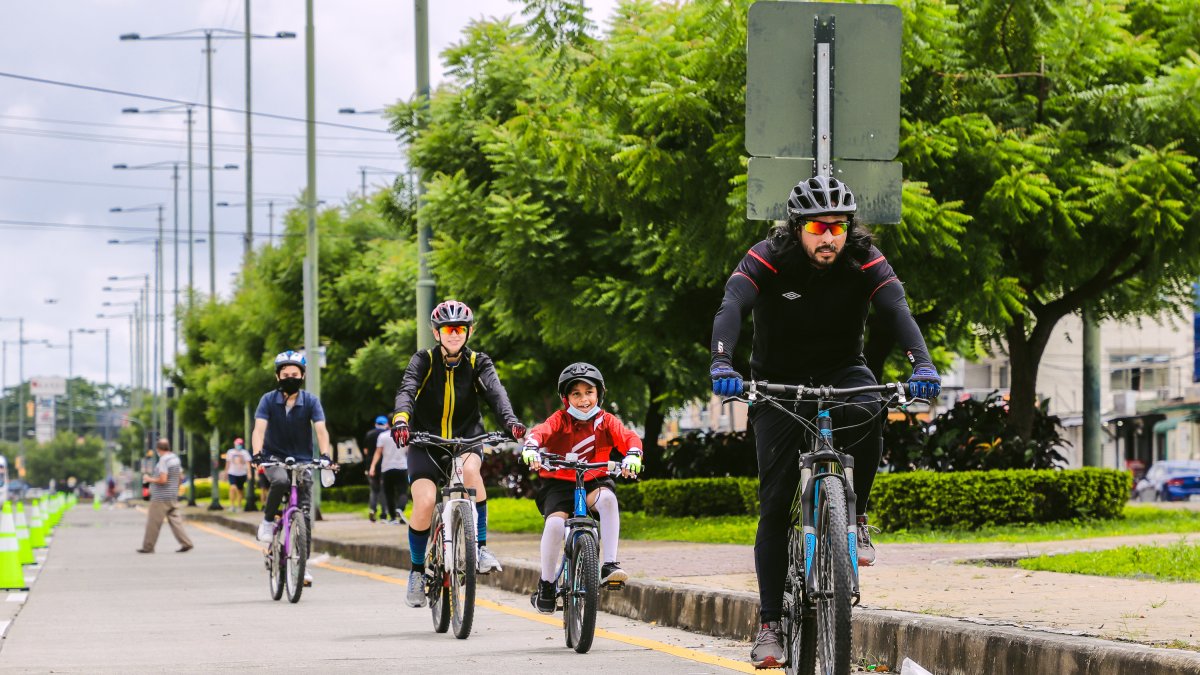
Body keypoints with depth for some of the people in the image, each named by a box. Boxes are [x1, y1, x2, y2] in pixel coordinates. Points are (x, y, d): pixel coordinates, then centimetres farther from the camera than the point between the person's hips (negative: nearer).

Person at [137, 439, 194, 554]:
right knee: (175, 520, 8)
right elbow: (180, 474, 18)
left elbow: (162, 479, -24)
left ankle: (148, 547, 7)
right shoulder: (176, 458, 9)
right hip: (173, 496, 9)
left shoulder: (163, 460, -18)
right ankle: (186, 543, -1)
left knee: (153, 523, 0)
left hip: (161, 498, -9)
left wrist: (150, 479, -10)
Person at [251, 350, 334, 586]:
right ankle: (268, 520, -12)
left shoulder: (311, 401, -7)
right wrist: (257, 454, -37)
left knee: (304, 514, -6)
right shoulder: (269, 400, -8)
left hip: (302, 460, 1)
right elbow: (259, 428, -19)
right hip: (275, 457, -1)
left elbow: (321, 429, -19)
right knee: (280, 480, -36)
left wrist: (325, 455, -36)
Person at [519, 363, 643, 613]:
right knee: (555, 523, -28)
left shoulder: (605, 421, -1)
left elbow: (629, 437, -15)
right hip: (559, 482, -1)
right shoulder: (560, 420, -5)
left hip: (593, 482, 1)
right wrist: (531, 448, -47)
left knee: (607, 497, -33)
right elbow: (540, 432, -24)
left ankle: (609, 565, -29)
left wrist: (632, 455, -38)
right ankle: (546, 583, -7)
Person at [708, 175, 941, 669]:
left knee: (865, 412, -36)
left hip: (841, 370, 1)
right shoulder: (767, 260, -20)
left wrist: (922, 365, -50)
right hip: (778, 381, -1)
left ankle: (854, 518, -13)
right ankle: (770, 624, -3)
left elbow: (898, 312, -31)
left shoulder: (865, 262, -16)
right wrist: (721, 363, -55)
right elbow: (731, 308, -35)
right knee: (775, 503, -9)